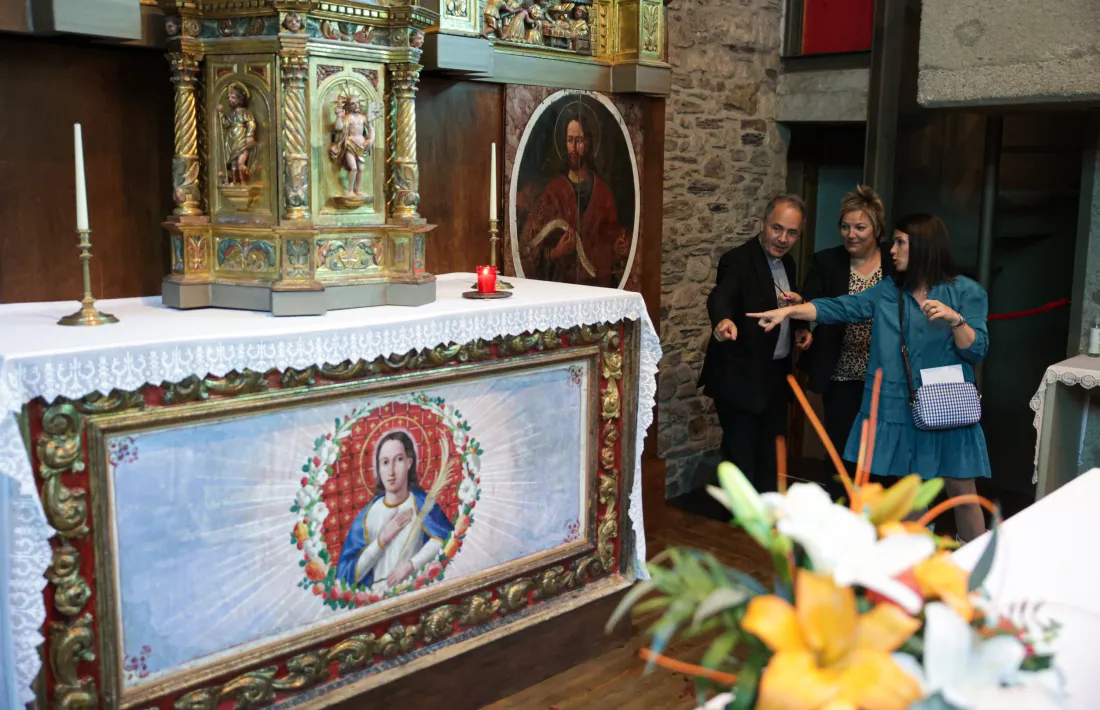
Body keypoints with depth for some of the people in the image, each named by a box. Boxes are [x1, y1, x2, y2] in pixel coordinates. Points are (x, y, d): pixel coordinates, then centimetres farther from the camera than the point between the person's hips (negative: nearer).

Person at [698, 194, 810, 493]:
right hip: (741, 378, -8)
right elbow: (721, 297, -36)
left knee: (771, 458, 18)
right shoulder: (738, 260, -16)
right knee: (741, 458, -1)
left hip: (776, 377, 8)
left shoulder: (787, 263, 9)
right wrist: (724, 320, -58)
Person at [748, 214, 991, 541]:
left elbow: (977, 352, -7)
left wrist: (954, 319, -23)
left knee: (961, 491, 2)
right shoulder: (888, 291, 6)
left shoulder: (966, 291, -3)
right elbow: (839, 308, -3)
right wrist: (789, 310, -13)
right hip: (900, 407, 4)